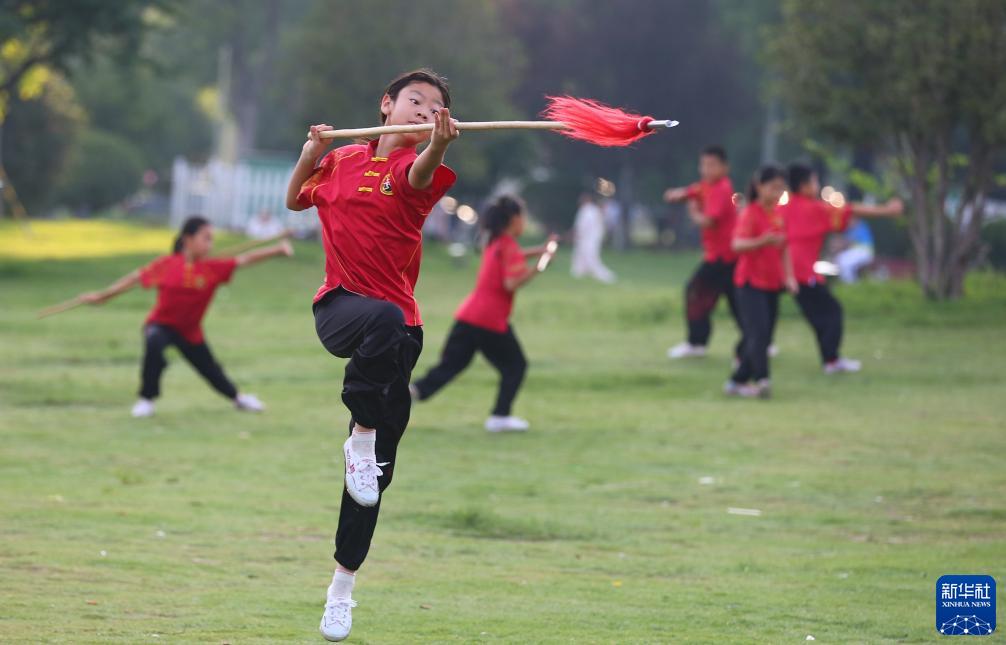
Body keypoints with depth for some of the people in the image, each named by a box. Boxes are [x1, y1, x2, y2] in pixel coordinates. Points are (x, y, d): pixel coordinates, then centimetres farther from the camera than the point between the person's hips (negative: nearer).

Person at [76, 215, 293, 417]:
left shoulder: (214, 268, -13)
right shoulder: (167, 265, -16)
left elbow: (245, 259, -21)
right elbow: (135, 278, -7)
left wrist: (277, 250, -33)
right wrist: (102, 295, 0)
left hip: (191, 331, 3)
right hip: (162, 324, -3)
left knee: (211, 371, 14)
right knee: (154, 344, -36)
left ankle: (237, 397, 48)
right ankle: (146, 400, -18)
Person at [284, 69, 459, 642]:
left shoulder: (413, 165, -1)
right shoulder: (342, 162, 7)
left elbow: (418, 176, -27)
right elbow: (296, 200, 25)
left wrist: (438, 147, -51)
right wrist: (309, 157, 4)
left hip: (398, 327, 0)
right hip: (340, 309, 0)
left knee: (375, 473, 2)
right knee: (385, 320, -39)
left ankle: (343, 585, 15)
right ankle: (361, 437, -25)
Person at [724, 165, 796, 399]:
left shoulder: (779, 214, 10)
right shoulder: (750, 214, -12)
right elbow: (737, 244, -24)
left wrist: (788, 275, 7)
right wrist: (762, 242, -41)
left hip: (772, 284, 7)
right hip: (751, 283, -7)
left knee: (764, 336, 6)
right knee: (758, 332, -20)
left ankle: (737, 381, 15)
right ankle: (762, 379, -28)